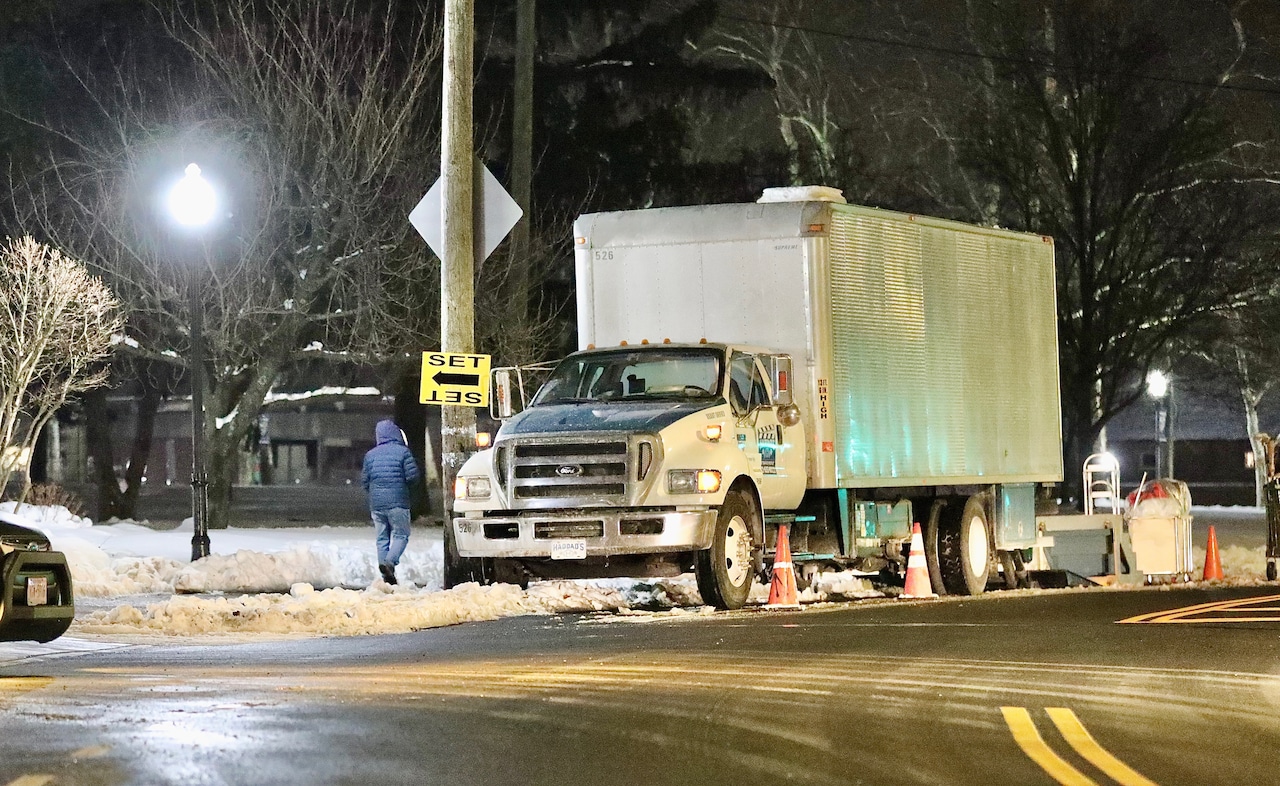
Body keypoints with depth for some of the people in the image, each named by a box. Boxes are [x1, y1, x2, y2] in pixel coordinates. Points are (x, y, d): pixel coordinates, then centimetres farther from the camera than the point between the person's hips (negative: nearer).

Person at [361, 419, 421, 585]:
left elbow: (364, 479, 10)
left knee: (382, 538, 10)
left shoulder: (371, 454, 9)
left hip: (376, 503, 4)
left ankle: (386, 575, 6)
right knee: (401, 535, 3)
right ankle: (390, 562, -21)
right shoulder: (402, 451, -4)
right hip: (397, 502, -4)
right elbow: (412, 475, -9)